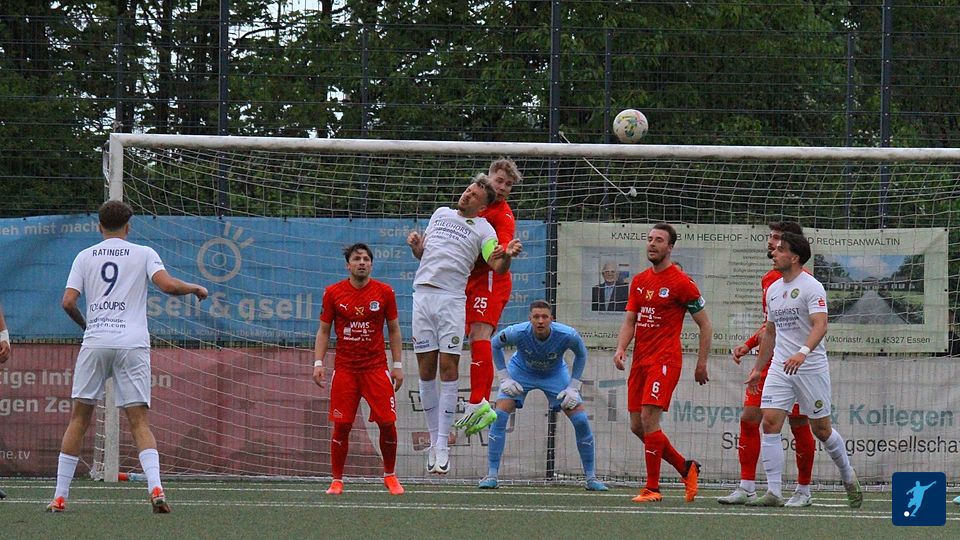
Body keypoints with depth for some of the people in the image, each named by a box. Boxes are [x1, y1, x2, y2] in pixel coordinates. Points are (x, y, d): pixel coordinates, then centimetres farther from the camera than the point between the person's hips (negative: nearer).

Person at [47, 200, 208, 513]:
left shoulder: (85, 257, 12)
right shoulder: (143, 254, 7)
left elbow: (68, 302, 5)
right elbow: (167, 285, -7)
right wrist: (195, 289, 11)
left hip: (95, 343, 1)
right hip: (133, 343, -1)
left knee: (79, 418, 8)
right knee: (139, 420, -1)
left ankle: (60, 496, 6)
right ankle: (155, 488, -20)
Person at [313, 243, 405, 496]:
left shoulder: (384, 292, 2)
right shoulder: (333, 293, 1)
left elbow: (393, 330, 9)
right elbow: (324, 331, 7)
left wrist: (398, 365, 3)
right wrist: (318, 363, -3)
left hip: (376, 368, 0)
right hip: (344, 368, 0)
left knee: (387, 423, -6)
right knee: (341, 425, -4)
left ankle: (389, 475, 13)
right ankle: (337, 480, 8)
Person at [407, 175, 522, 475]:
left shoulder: (483, 229, 6)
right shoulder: (440, 214, 19)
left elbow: (497, 266, -7)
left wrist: (508, 256, -29)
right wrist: (415, 244, 5)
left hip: (452, 300, -4)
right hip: (423, 293, 4)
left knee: (449, 368, -9)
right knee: (426, 370, 1)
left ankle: (442, 445, -8)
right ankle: (434, 439, 7)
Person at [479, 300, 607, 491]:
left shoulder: (567, 335, -32)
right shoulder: (517, 333, -34)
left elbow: (581, 354, -8)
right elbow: (495, 344, -11)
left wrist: (573, 387, -13)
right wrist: (505, 378, -14)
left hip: (555, 374, 1)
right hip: (521, 372, -1)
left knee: (581, 420, -11)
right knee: (499, 416, -20)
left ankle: (591, 477, 4)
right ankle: (491, 475, -12)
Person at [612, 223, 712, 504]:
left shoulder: (681, 282, -5)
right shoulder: (639, 281, 14)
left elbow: (705, 325, 0)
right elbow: (630, 321, 15)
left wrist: (702, 364, -2)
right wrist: (621, 349, -3)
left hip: (665, 360, -7)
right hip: (640, 361, 7)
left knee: (649, 419, -17)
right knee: (637, 426, 5)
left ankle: (652, 488, -10)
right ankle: (686, 468, 22)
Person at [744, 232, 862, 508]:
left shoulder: (811, 287, -10)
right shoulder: (773, 290, 13)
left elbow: (820, 325, -23)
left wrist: (803, 352, -39)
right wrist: (758, 368, 24)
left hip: (811, 368, -6)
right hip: (779, 368, 6)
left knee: (821, 429, 4)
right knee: (770, 423, -10)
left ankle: (848, 476, 28)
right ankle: (773, 492, -11)